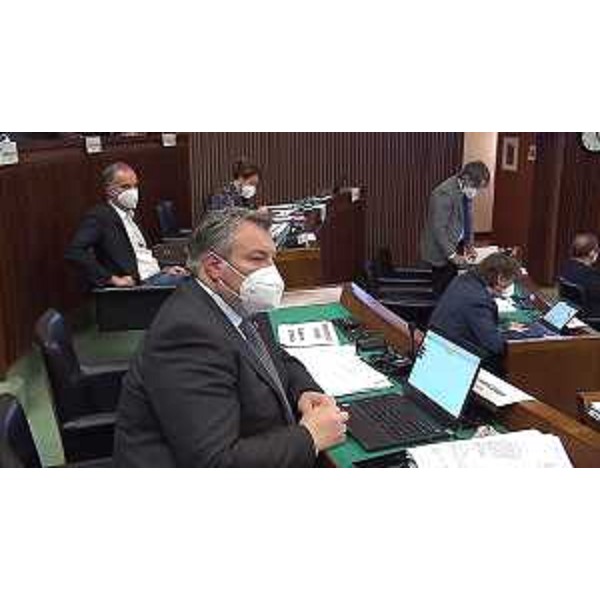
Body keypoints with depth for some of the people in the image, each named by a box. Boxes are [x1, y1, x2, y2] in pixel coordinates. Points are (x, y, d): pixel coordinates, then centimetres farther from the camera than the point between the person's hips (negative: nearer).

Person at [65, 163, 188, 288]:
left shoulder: (130, 214, 20)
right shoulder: (99, 216, -6)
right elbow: (73, 252, -19)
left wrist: (163, 270, 7)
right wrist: (112, 279, -19)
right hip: (136, 284, -9)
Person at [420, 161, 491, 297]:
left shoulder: (467, 191, 0)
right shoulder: (444, 193, -26)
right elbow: (438, 229, -24)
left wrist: (469, 244, 4)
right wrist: (452, 255, -23)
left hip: (456, 247, 8)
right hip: (441, 252, -8)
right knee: (444, 291, 0)